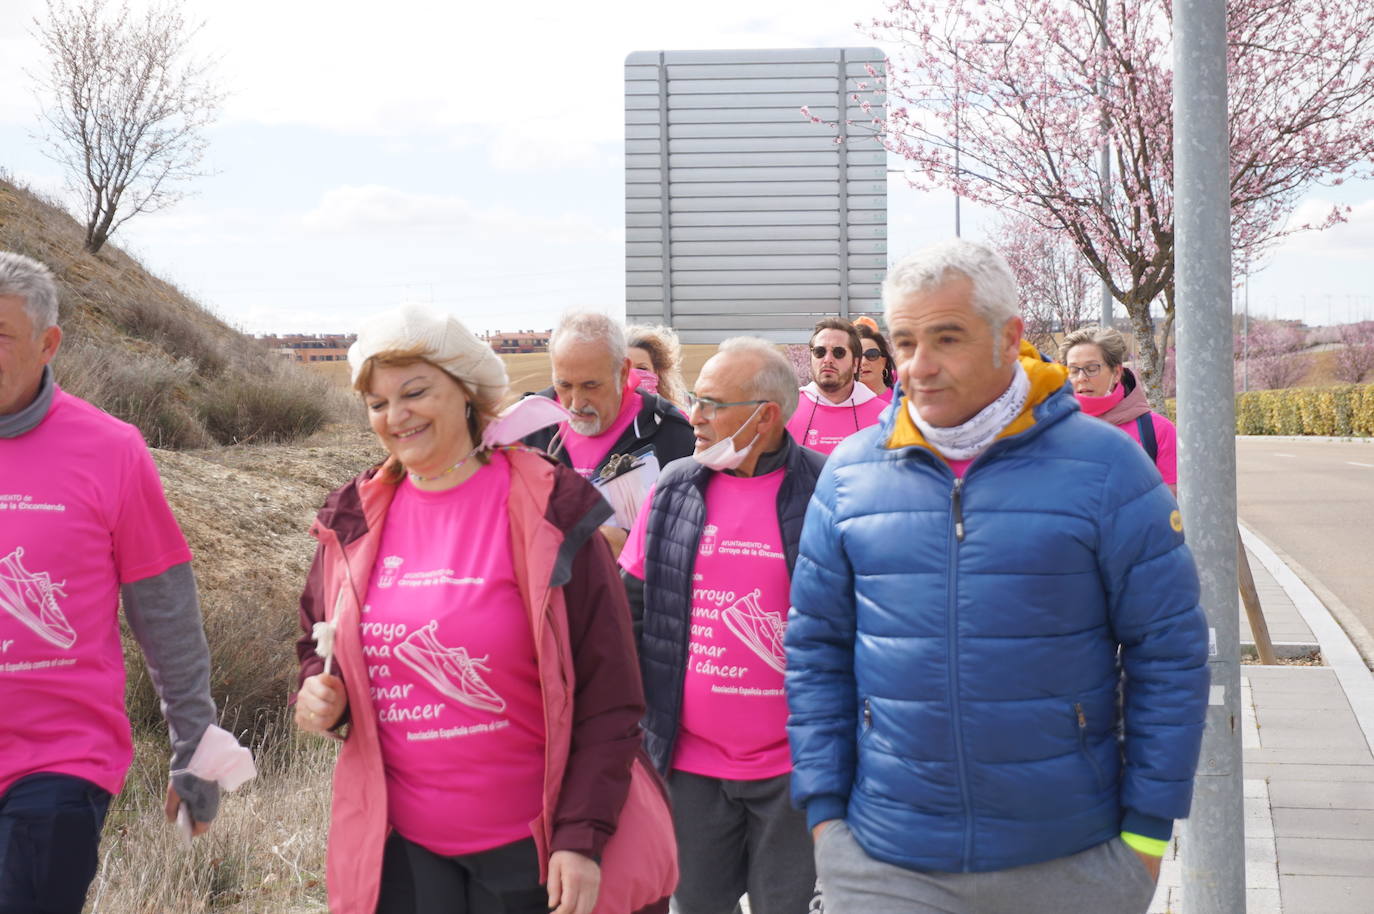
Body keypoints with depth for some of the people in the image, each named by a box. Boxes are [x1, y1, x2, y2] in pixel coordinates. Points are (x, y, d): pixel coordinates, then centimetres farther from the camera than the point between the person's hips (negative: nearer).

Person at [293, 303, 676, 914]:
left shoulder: (546, 510, -9)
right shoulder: (354, 521, 4)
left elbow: (607, 696, -10)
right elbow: (322, 650, 18)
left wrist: (583, 838, -14)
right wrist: (321, 693, -4)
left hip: (533, 846, -4)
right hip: (400, 845, 4)